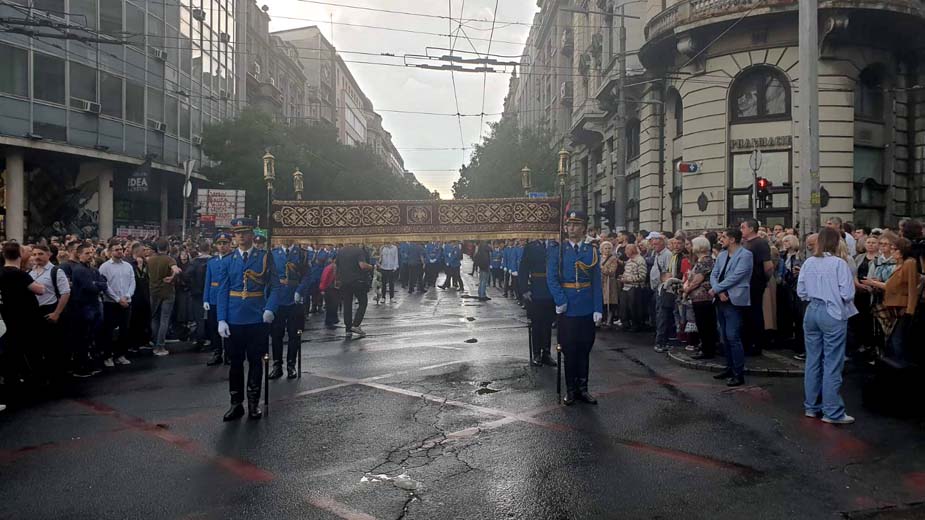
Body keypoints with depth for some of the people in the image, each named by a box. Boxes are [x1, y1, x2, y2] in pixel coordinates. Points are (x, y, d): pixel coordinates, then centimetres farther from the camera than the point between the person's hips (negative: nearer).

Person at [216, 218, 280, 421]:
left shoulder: (265, 257, 1)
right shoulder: (227, 261, 6)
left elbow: (274, 286, 0)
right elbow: (222, 291, 4)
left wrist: (270, 309, -16)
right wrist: (221, 320, -4)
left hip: (258, 320, -1)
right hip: (234, 320, 1)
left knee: (255, 361, 8)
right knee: (235, 362, 8)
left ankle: (254, 403, 20)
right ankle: (236, 404, 19)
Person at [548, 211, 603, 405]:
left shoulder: (592, 251, 5)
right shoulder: (556, 250, 0)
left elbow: (597, 282, 3)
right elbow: (551, 278, -7)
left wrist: (598, 308, -4)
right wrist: (560, 301, -17)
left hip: (587, 310, 2)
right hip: (567, 309, -2)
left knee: (584, 350, 9)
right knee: (569, 351, 5)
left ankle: (582, 389, 21)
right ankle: (571, 390, 17)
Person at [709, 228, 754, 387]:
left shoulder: (745, 255, -9)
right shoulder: (722, 255, 14)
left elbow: (735, 277, -17)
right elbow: (714, 275, 9)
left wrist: (715, 289, -12)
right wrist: (719, 292, -8)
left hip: (735, 301, -8)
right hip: (721, 300, 8)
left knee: (733, 337, -10)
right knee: (725, 337, 14)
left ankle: (739, 374, -4)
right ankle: (730, 368, 25)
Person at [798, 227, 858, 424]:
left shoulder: (808, 263, 2)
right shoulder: (839, 263, -12)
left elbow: (801, 291, 6)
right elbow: (847, 293, -13)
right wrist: (834, 296, 7)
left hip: (812, 312, 5)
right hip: (833, 314, -5)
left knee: (812, 360, 13)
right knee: (832, 364, 0)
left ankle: (811, 406, 21)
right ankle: (832, 412, 4)